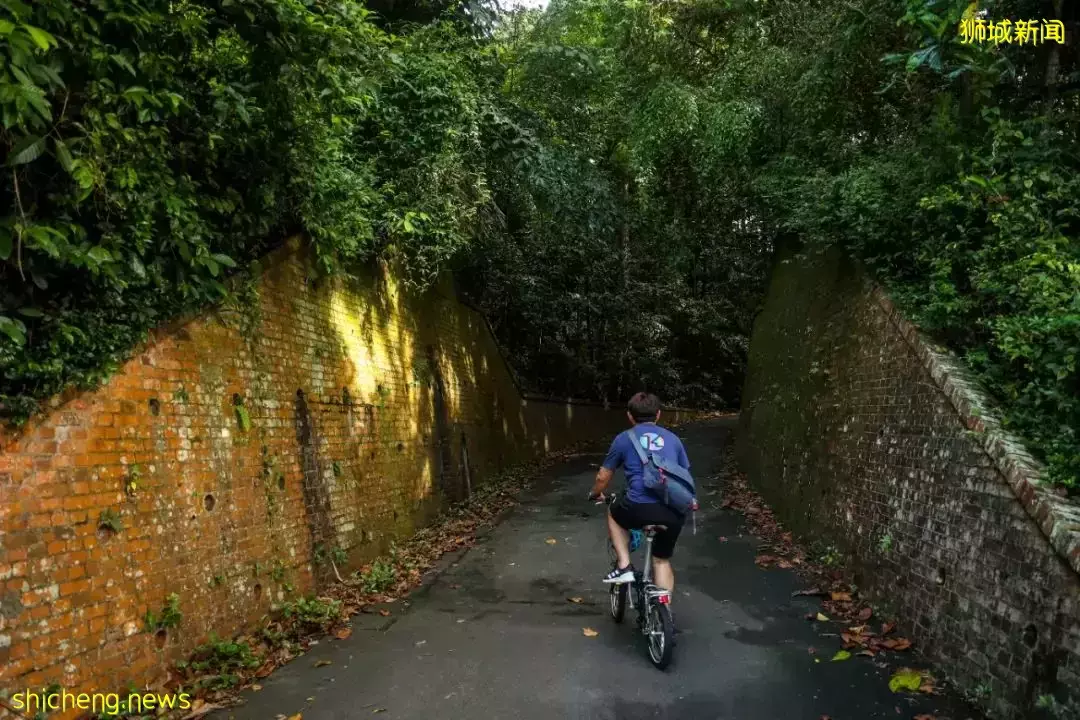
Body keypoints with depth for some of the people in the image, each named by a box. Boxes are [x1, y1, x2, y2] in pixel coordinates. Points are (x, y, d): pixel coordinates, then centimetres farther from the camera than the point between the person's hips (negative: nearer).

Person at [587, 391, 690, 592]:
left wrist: (595, 494, 39)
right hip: (674, 512, 3)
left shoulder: (624, 439, 11)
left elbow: (603, 477, 17)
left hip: (640, 508, -3)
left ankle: (624, 566, 19)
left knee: (614, 513, 31)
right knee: (662, 561, 25)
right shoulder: (672, 438, 18)